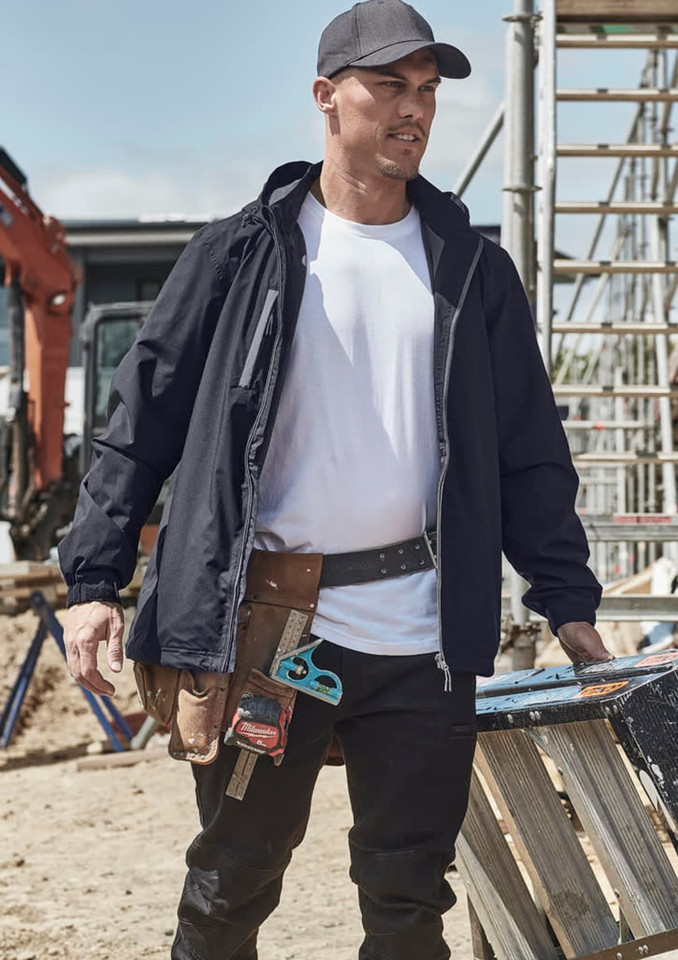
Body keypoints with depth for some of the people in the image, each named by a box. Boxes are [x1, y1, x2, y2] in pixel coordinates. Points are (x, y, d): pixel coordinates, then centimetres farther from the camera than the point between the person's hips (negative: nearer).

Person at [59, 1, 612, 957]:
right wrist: (93, 578, -6)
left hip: (420, 637, 2)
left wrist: (567, 600, 6)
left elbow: (529, 452, 12)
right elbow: (143, 420, 2)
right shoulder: (241, 254, 3)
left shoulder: (474, 270, 10)